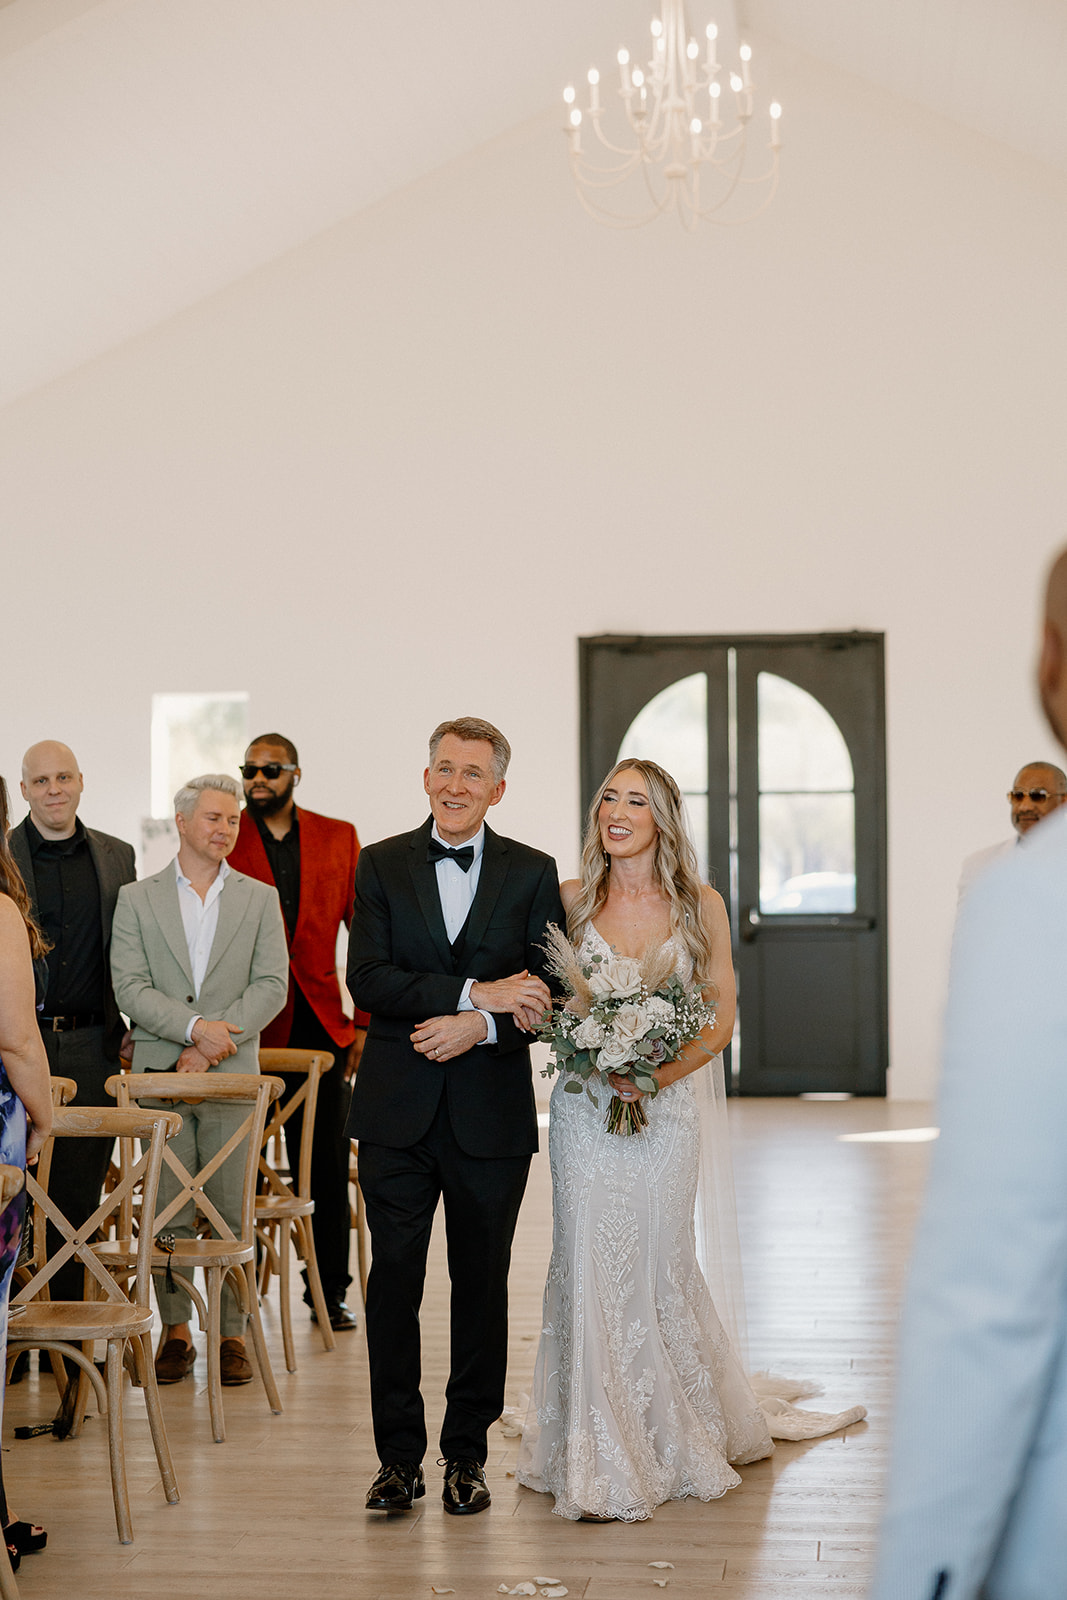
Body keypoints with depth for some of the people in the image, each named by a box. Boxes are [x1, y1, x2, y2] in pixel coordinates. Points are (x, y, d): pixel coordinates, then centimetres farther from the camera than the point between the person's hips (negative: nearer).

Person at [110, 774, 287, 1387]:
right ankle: (176, 1331, 11)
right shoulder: (137, 899, 8)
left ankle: (232, 1333, 8)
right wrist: (194, 1027, -16)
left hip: (233, 1076, 0)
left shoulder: (260, 898, 10)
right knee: (168, 1210, 2)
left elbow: (272, 985, 0)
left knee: (232, 1210, 0)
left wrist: (212, 1047, -10)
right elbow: (130, 987, -2)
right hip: (160, 1074, 0)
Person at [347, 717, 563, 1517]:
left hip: (491, 1112, 0)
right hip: (398, 1111, 0)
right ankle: (399, 1456, 12)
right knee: (394, 1281, 2)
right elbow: (367, 978, -8)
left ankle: (467, 1456, 19)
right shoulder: (381, 865, 4)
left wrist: (479, 1026, -17)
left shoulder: (533, 873, 5)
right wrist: (475, 991, -17)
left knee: (482, 1285, 7)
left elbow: (547, 993, 0)